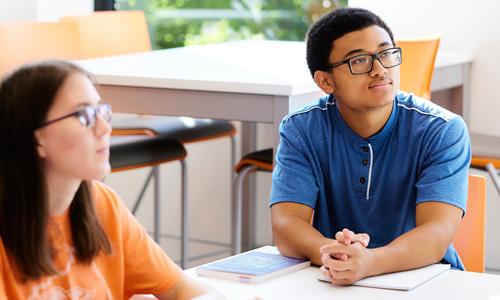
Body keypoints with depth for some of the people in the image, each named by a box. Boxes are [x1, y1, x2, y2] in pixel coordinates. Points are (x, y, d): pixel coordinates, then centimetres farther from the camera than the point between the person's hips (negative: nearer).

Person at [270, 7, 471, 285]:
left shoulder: (444, 131, -7)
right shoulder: (300, 130, -2)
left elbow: (437, 234, -19)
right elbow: (286, 224, -11)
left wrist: (369, 262, -37)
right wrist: (331, 254, -33)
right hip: (332, 283, 1)